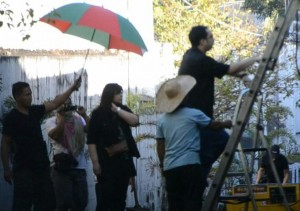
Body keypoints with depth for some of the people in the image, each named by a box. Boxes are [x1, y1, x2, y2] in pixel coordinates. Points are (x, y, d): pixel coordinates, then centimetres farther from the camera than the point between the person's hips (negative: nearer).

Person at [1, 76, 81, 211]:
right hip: (23, 169, -7)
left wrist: (72, 89, 5)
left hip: (41, 166, 7)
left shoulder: (35, 111, 8)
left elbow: (55, 104, 12)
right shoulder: (11, 118, -10)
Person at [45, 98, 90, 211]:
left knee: (81, 202, 6)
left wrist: (84, 115, -11)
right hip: (61, 167, -3)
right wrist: (62, 117, -16)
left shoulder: (79, 120, 10)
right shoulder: (51, 121, 2)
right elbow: (55, 136, -15)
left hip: (79, 166, 3)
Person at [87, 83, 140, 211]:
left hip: (124, 159, 5)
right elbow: (91, 141, -9)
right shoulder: (98, 114, -5)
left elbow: (135, 121, -6)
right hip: (107, 161, -5)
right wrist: (95, 162, -15)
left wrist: (117, 110, -9)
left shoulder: (123, 110, 12)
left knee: (120, 197, 8)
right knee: (105, 197, -6)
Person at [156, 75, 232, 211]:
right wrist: (227, 124, 31)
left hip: (170, 168, 5)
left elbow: (160, 146, 12)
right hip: (190, 165, -5)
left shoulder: (162, 120, 8)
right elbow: (214, 125, 11)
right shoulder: (193, 114, -4)